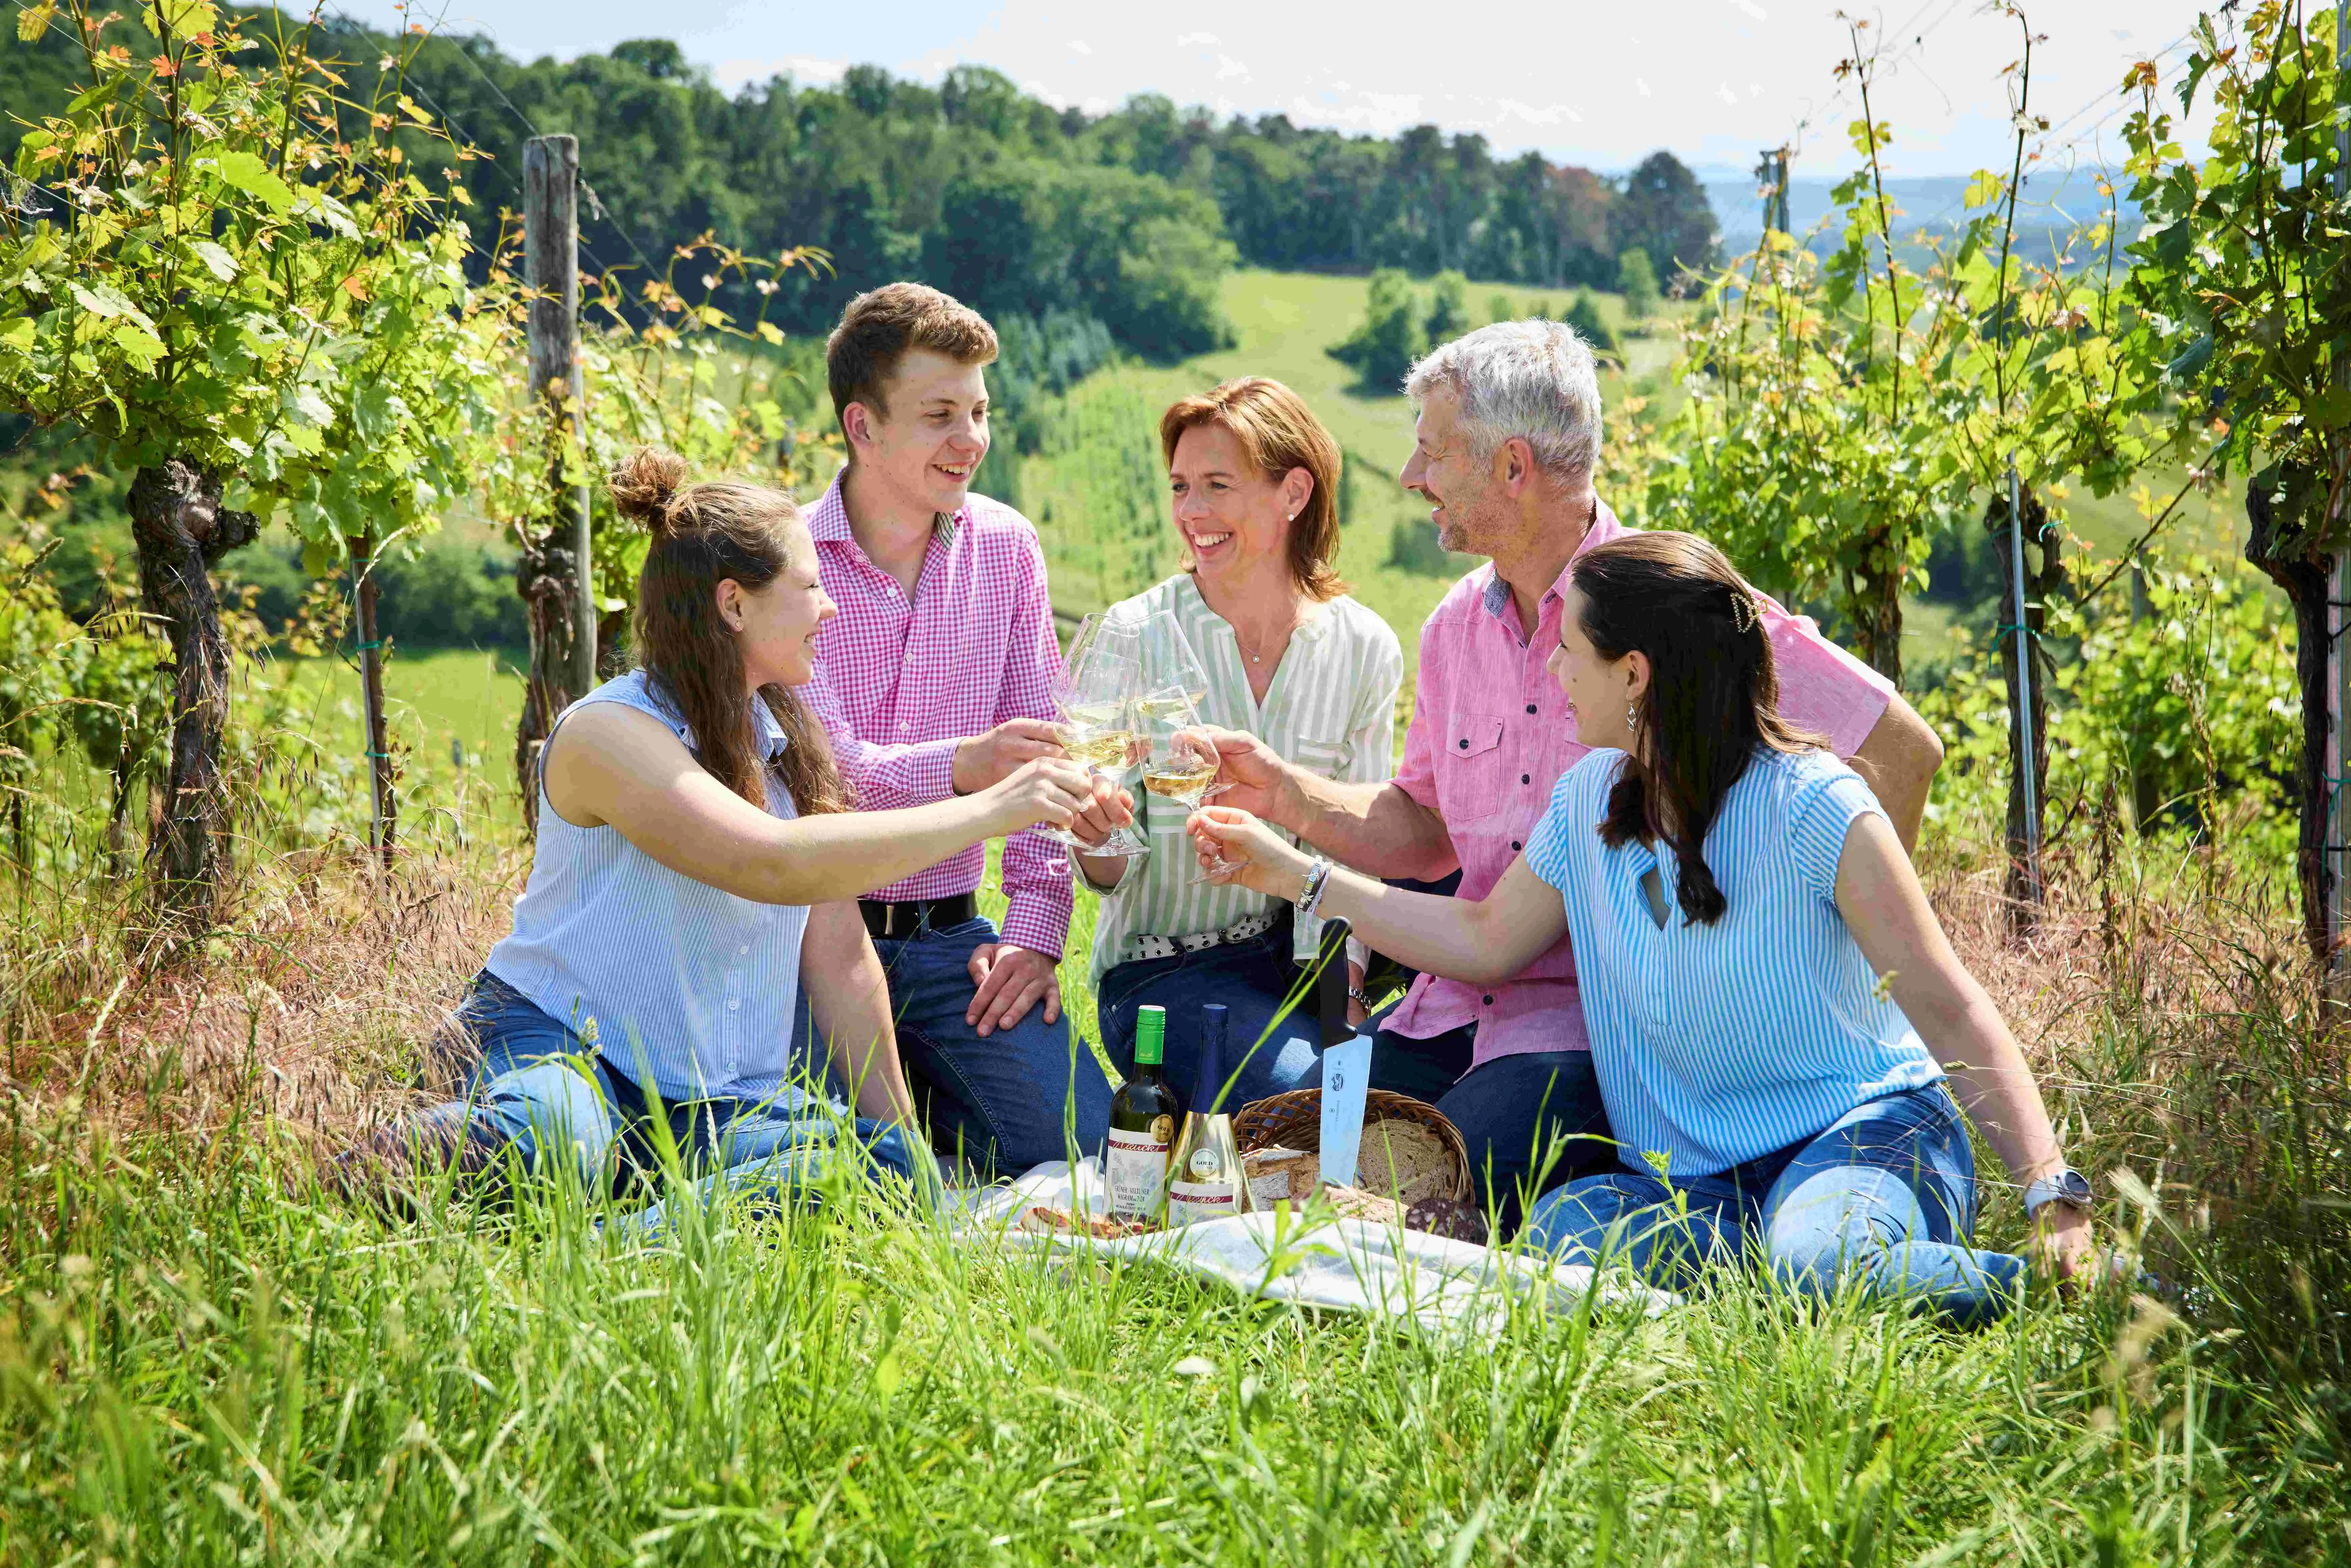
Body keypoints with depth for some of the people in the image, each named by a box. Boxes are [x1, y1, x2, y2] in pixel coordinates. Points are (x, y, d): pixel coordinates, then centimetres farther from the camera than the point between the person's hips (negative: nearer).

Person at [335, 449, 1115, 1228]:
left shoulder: (789, 741, 11)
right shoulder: (609, 734, -13)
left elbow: (840, 959, 10)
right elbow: (776, 864, -28)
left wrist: (899, 1138, 6)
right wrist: (987, 811, -25)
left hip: (720, 1099, 7)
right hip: (558, 1044, -7)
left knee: (880, 1167, -24)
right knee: (547, 1139, -42)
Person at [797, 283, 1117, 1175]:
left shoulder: (1004, 549, 7)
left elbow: (1037, 751, 6)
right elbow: (820, 764, -18)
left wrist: (1036, 927, -6)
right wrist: (962, 767, -38)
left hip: (947, 934, 4)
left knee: (1072, 1135, -15)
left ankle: (920, 1093, 15)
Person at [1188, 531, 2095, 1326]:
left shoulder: (1811, 806, -13)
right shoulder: (1589, 804, 6)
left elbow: (1950, 1012, -13)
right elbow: (1484, 942, 20)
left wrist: (2053, 1195, -21)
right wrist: (1295, 875, 18)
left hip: (1861, 1130, -5)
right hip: (1697, 1182, 5)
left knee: (1816, 1267, -40)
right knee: (1565, 1226, -28)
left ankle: (2024, 1287, -13)